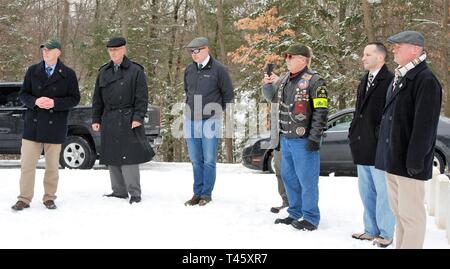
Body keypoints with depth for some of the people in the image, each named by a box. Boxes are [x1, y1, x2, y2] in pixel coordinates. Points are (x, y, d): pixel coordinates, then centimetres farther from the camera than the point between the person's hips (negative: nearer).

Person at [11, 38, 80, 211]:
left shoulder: (68, 74, 0)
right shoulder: (32, 71, 7)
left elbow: (74, 98, 0)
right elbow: (23, 94, 8)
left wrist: (54, 103, -15)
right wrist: (35, 101, -14)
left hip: (55, 125, -2)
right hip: (33, 124, 2)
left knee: (52, 165, 7)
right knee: (27, 163, 1)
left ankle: (49, 197, 20)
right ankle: (24, 199, 10)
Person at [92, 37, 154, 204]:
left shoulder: (135, 71, 0)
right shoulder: (103, 72, 15)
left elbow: (142, 98, -4)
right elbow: (97, 99, 17)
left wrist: (138, 118, -13)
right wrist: (96, 119, 11)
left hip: (128, 120, -5)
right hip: (109, 121, 6)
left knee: (128, 157, -9)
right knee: (111, 158, 7)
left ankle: (135, 193, -1)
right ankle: (119, 191, 17)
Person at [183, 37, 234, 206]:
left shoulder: (218, 69, -5)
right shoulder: (189, 70, 10)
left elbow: (228, 95, 0)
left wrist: (218, 112, 3)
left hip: (210, 121, -5)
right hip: (191, 120, 5)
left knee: (209, 160, 1)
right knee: (196, 160, 10)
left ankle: (206, 194, 11)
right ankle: (197, 193, 18)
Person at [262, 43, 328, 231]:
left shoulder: (314, 81, -12)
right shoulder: (285, 79, 12)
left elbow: (321, 112, -15)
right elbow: (272, 97, 26)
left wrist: (314, 138, -18)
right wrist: (268, 84, 4)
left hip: (303, 141, -8)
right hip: (286, 138, 8)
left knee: (307, 180, -1)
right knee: (288, 177, 16)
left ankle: (310, 218, 10)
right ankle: (295, 214, 30)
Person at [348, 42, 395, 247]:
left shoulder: (390, 81, -12)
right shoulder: (364, 81, 15)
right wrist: (353, 133, 14)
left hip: (379, 148, -9)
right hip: (363, 148, 9)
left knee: (382, 192, 2)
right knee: (366, 192, 16)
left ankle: (386, 233, 14)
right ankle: (371, 230, 28)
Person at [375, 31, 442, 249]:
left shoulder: (425, 80, -13)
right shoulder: (399, 78, 16)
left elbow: (424, 126, -18)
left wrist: (415, 161, -20)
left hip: (408, 163, -9)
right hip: (393, 158, 9)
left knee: (411, 214, -2)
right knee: (399, 211, 16)